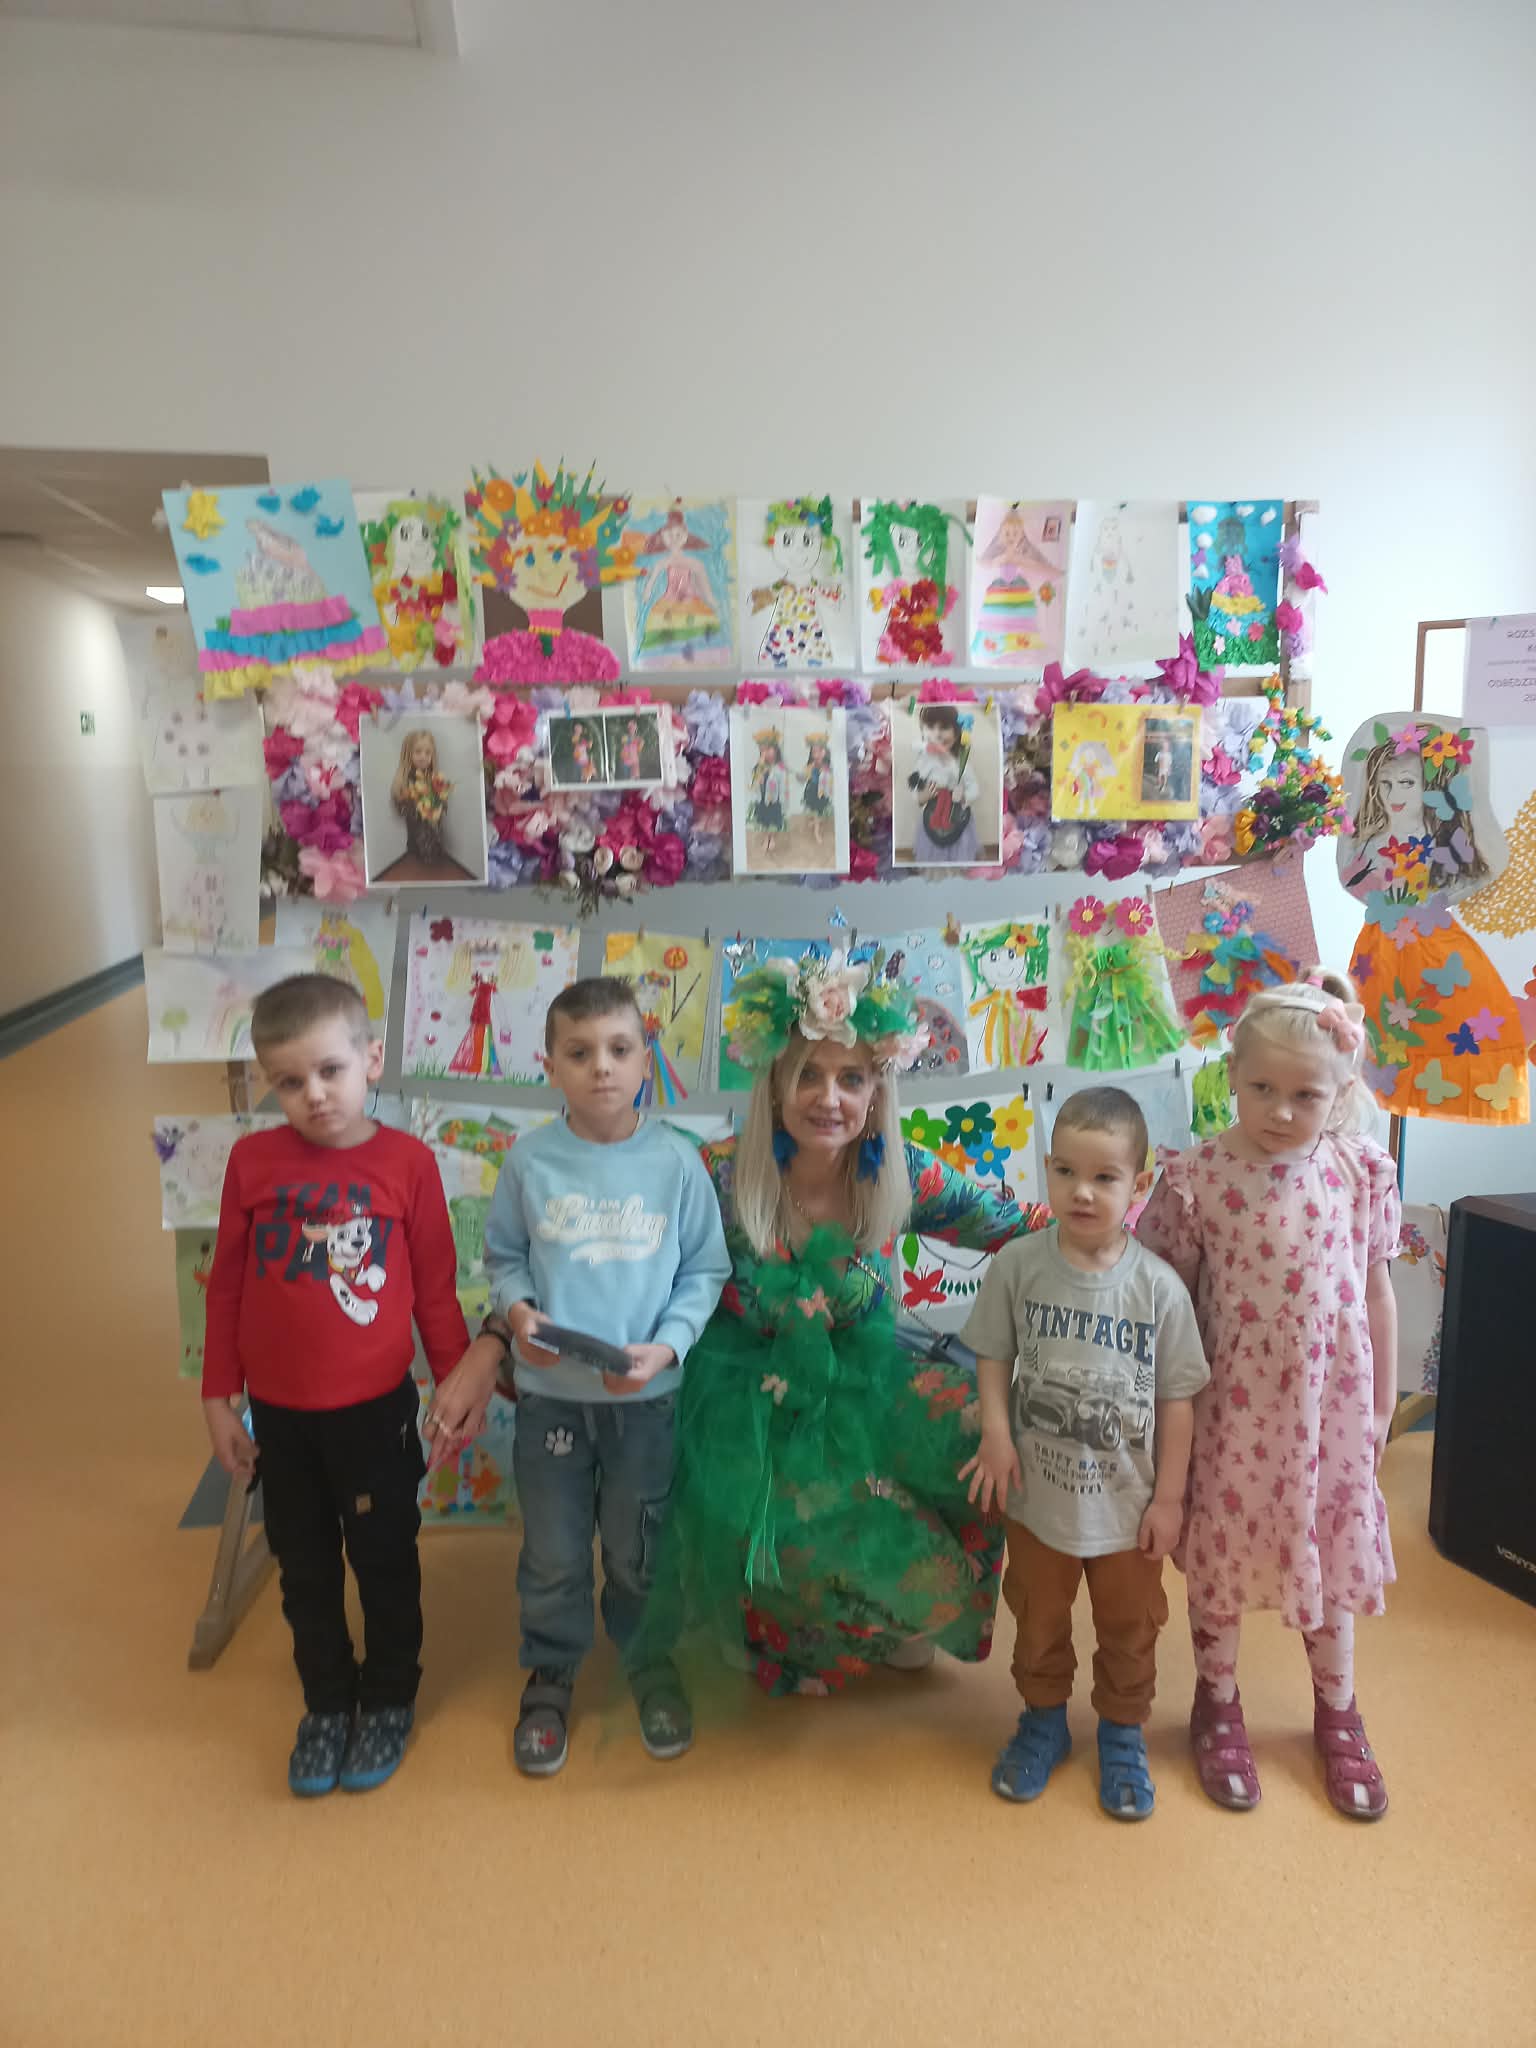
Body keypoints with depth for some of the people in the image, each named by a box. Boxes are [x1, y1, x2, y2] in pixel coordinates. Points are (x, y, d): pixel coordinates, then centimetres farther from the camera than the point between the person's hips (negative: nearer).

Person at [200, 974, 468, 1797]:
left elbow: (436, 1287, -5)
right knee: (304, 1569, 19)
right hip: (278, 1413, 2)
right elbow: (226, 1287, 0)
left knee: (385, 1561, 16)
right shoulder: (252, 1159, -8)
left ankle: (389, 1700, 39)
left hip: (376, 1407, -2)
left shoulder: (407, 1161, -14)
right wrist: (218, 1399, 3)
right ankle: (327, 1703, 41)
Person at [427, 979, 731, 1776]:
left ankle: (649, 1662, 44)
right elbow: (503, 1259, 3)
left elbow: (705, 1270, -4)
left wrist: (668, 1345, -16)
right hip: (549, 1390, 1)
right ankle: (549, 1675, 41)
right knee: (552, 1554, 17)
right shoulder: (529, 1159, -9)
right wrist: (516, 1313, -15)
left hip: (646, 1393, 0)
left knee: (638, 1550, 19)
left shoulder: (676, 1159, -11)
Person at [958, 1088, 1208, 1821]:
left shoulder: (1158, 1286, -16)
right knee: (1038, 1618, 22)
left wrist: (1168, 1496, -5)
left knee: (1130, 1627, 20)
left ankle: (1123, 1733, 45)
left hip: (1127, 1500, 0)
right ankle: (1043, 1720, 47)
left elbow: (1177, 1398, -8)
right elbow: (993, 1355, -3)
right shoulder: (1017, 1266, -15)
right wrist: (995, 1431, -17)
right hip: (1038, 1494, 1)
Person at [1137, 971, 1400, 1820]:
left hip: (1330, 1402, 2)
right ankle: (1217, 1705, 41)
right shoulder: (1196, 1177, -17)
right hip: (1233, 1406, -2)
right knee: (1220, 1556, 16)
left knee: (1332, 1552, 20)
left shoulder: (1362, 1174, -9)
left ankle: (1337, 1715, 45)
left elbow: (1376, 1293, 2)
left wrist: (1381, 1404, 8)